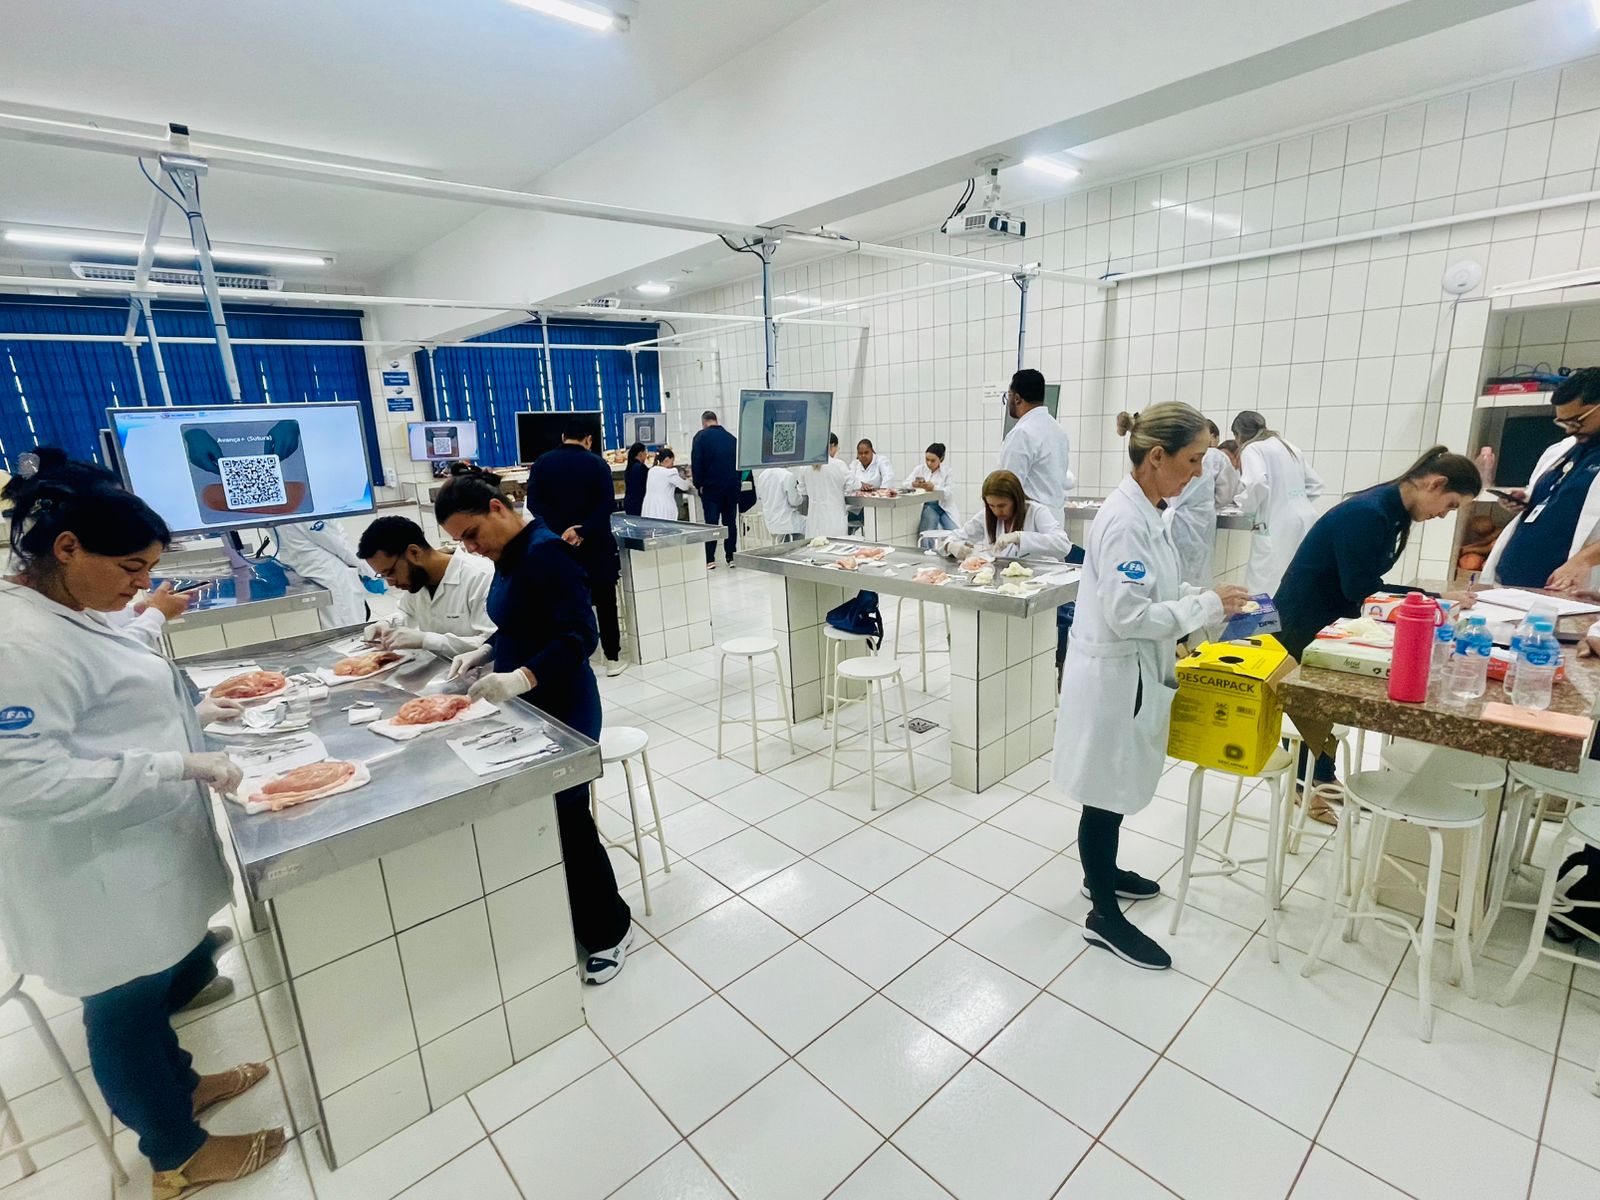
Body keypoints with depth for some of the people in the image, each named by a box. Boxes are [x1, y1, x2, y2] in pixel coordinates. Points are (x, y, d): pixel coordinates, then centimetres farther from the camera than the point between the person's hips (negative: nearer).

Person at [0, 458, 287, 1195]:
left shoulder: (63, 615, 5)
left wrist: (189, 715, 9)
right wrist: (175, 765, -30)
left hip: (133, 857, 9)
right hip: (94, 877, -9)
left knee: (162, 983, 26)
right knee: (126, 1008, 11)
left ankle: (179, 1084, 49)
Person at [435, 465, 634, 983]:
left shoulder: (546, 552, -20)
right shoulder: (509, 554, 8)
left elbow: (579, 637, -27)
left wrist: (519, 678, -38)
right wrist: (485, 652, 3)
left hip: (561, 709, -9)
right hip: (526, 707, 9)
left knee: (566, 820, 1)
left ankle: (609, 931, 21)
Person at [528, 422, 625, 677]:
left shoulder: (542, 462, 3)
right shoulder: (596, 463, -3)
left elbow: (534, 502, -10)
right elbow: (607, 503, -16)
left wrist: (561, 529, -17)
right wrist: (582, 532, -20)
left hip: (559, 544, 2)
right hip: (596, 544, -2)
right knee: (605, 601, 7)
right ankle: (612, 658, 11)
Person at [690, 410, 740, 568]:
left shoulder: (701, 436, -2)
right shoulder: (731, 437, 11)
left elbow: (696, 462, -9)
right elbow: (739, 461, 14)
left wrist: (698, 484, -1)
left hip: (712, 487, -4)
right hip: (732, 486, 4)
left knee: (711, 523, 0)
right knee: (730, 522, 9)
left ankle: (710, 560, -1)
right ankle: (731, 557, 10)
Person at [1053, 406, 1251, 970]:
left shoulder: (1145, 512, 7)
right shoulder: (1125, 519, -23)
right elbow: (1127, 614, -26)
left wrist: (1209, 602, 4)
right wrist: (1209, 606, -17)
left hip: (1131, 673, 10)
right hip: (1112, 676, -10)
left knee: (1117, 790, 24)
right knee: (1107, 794, 5)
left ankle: (1102, 872, 44)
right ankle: (1104, 917, 21)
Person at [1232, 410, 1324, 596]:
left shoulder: (1251, 449, -3)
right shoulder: (1289, 447, 21)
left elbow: (1257, 483, -21)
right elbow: (1315, 484, 24)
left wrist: (1248, 507, -5)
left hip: (1278, 526, -8)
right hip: (1304, 520, 8)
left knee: (1265, 588, -7)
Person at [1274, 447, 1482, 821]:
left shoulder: (1390, 510, 3)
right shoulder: (1367, 514, -26)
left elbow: (1367, 583, 5)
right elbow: (1362, 589, -26)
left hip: (1331, 618, 9)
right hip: (1303, 622, -9)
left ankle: (1322, 779, 32)